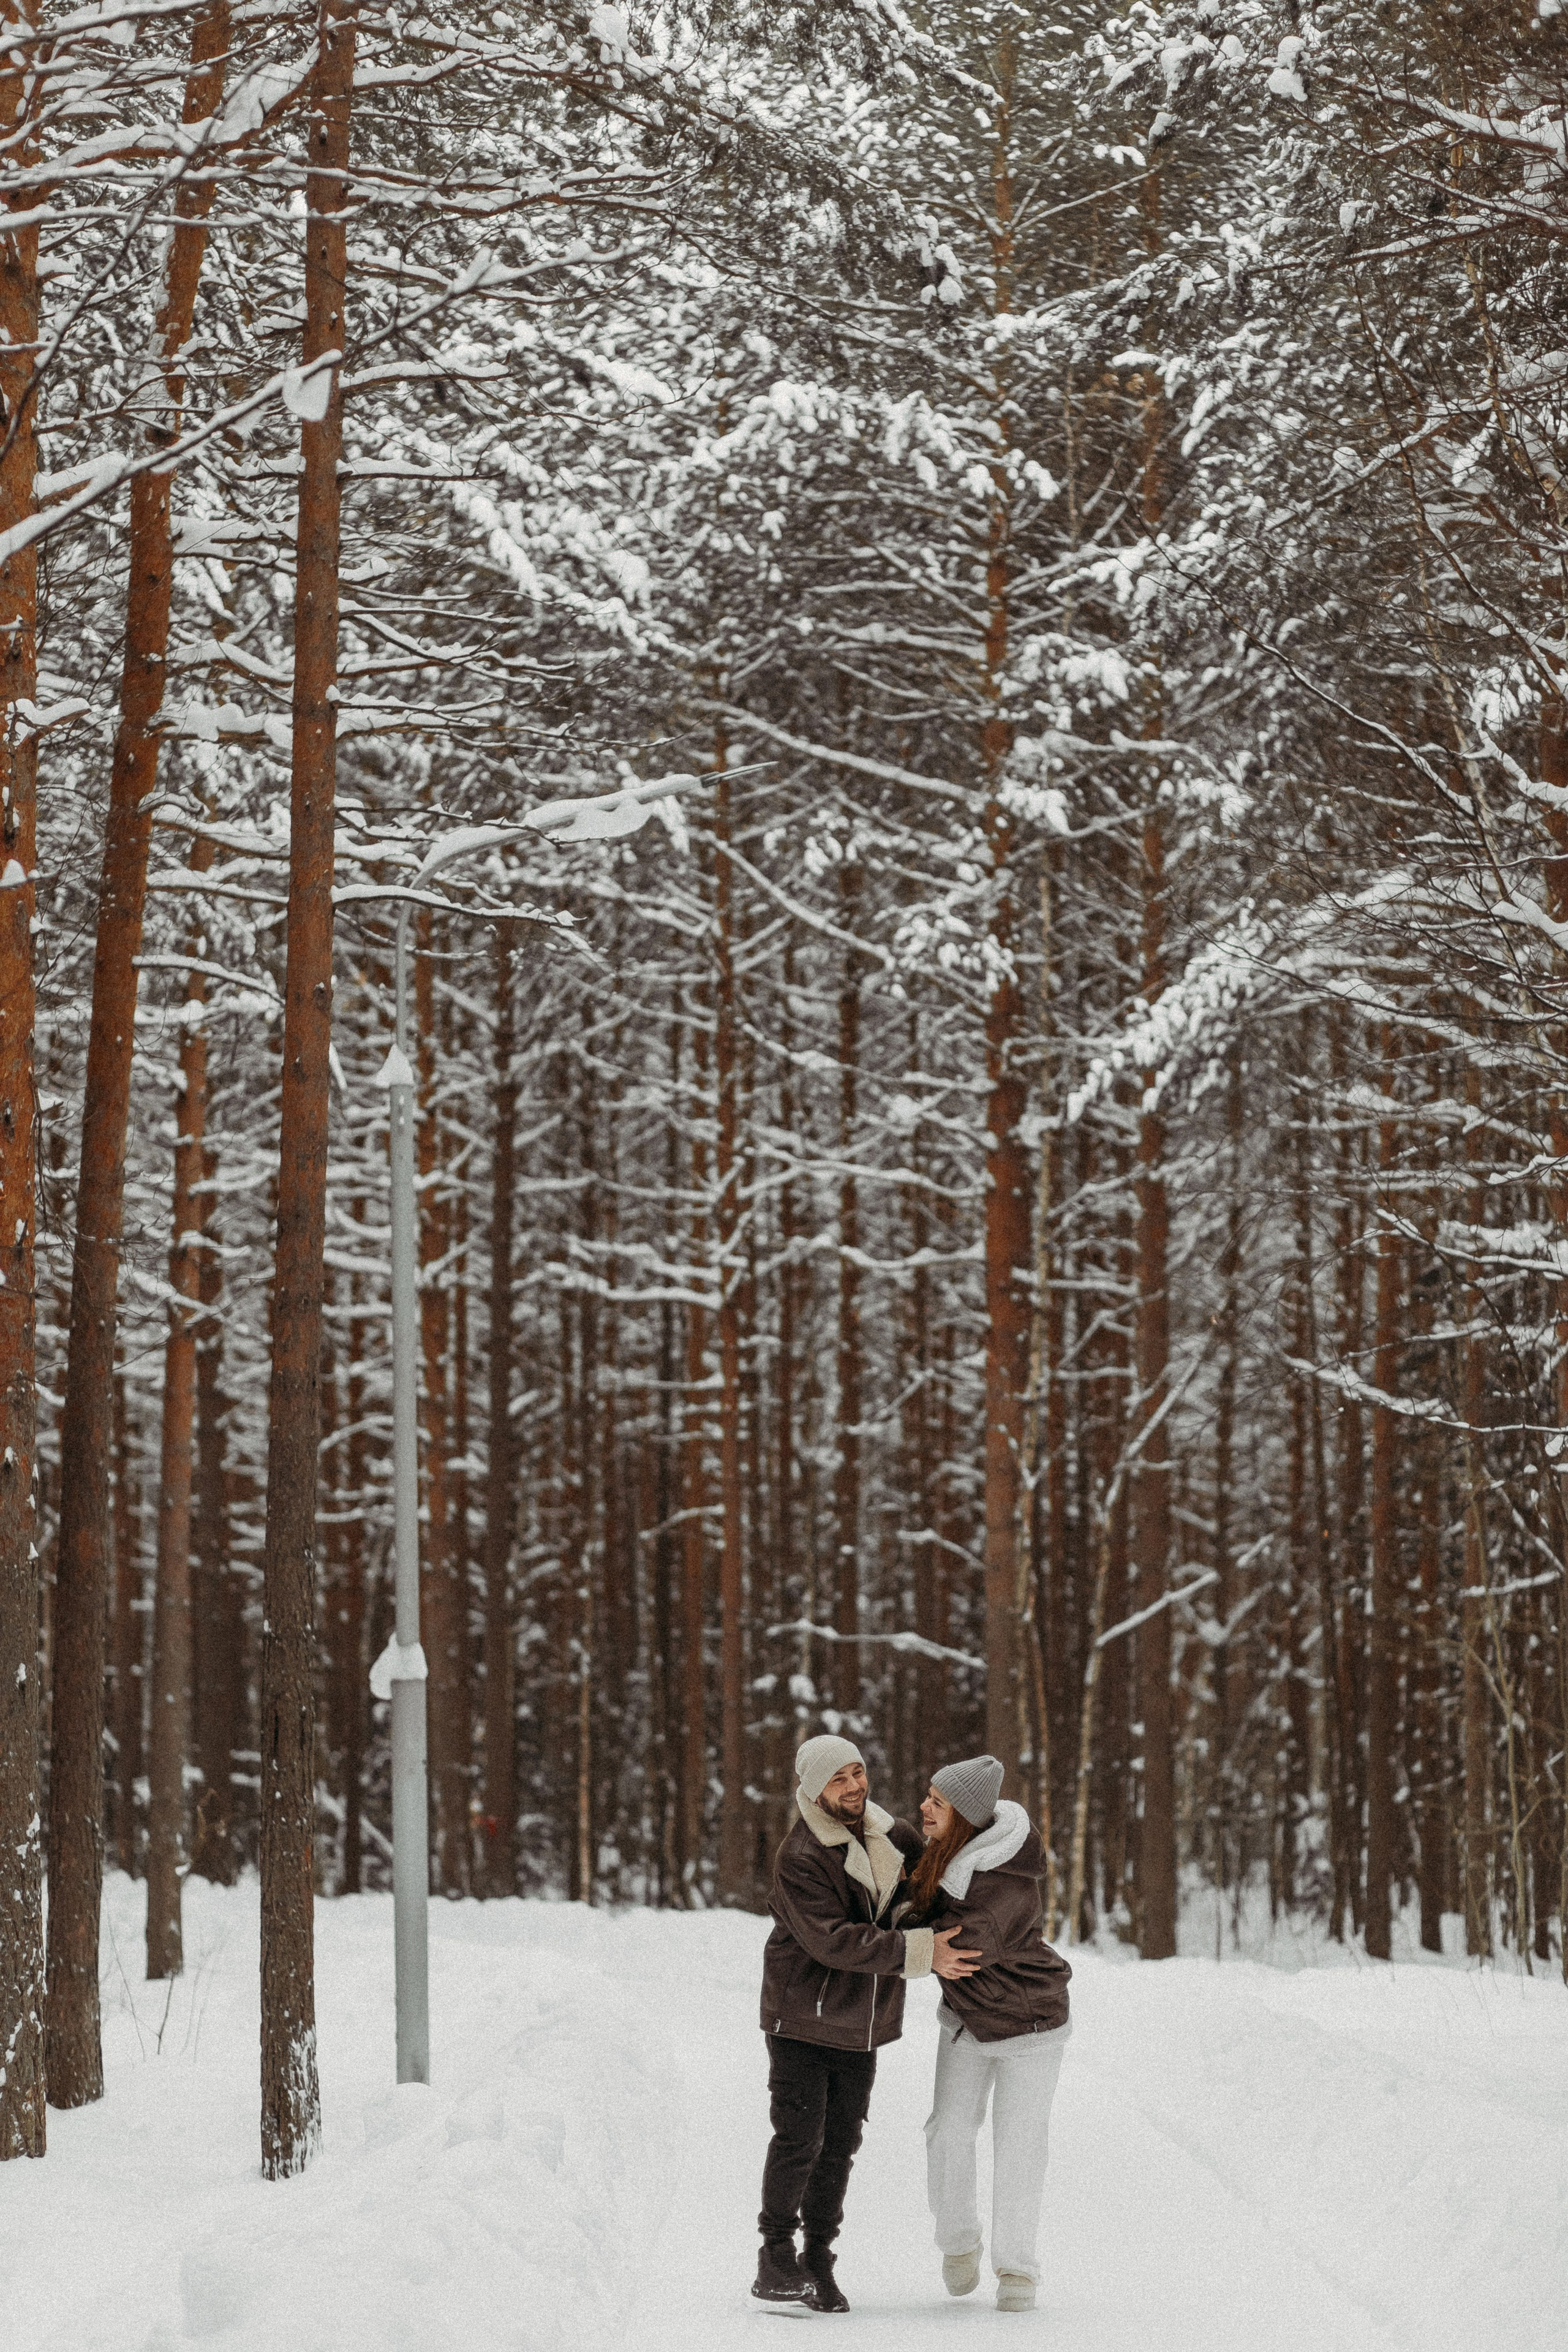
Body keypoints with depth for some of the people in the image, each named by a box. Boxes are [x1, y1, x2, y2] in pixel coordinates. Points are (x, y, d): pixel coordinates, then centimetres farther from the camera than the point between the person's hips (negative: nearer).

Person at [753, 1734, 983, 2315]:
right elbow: (833, 1941, -25)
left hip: (860, 2025, 6)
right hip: (801, 2018, -6)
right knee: (799, 2138, -9)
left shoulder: (890, 1834, 4)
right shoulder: (800, 1859, -19)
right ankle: (775, 2259, 1)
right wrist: (919, 1952, -27)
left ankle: (818, 2260, 14)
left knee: (840, 2143, 6)